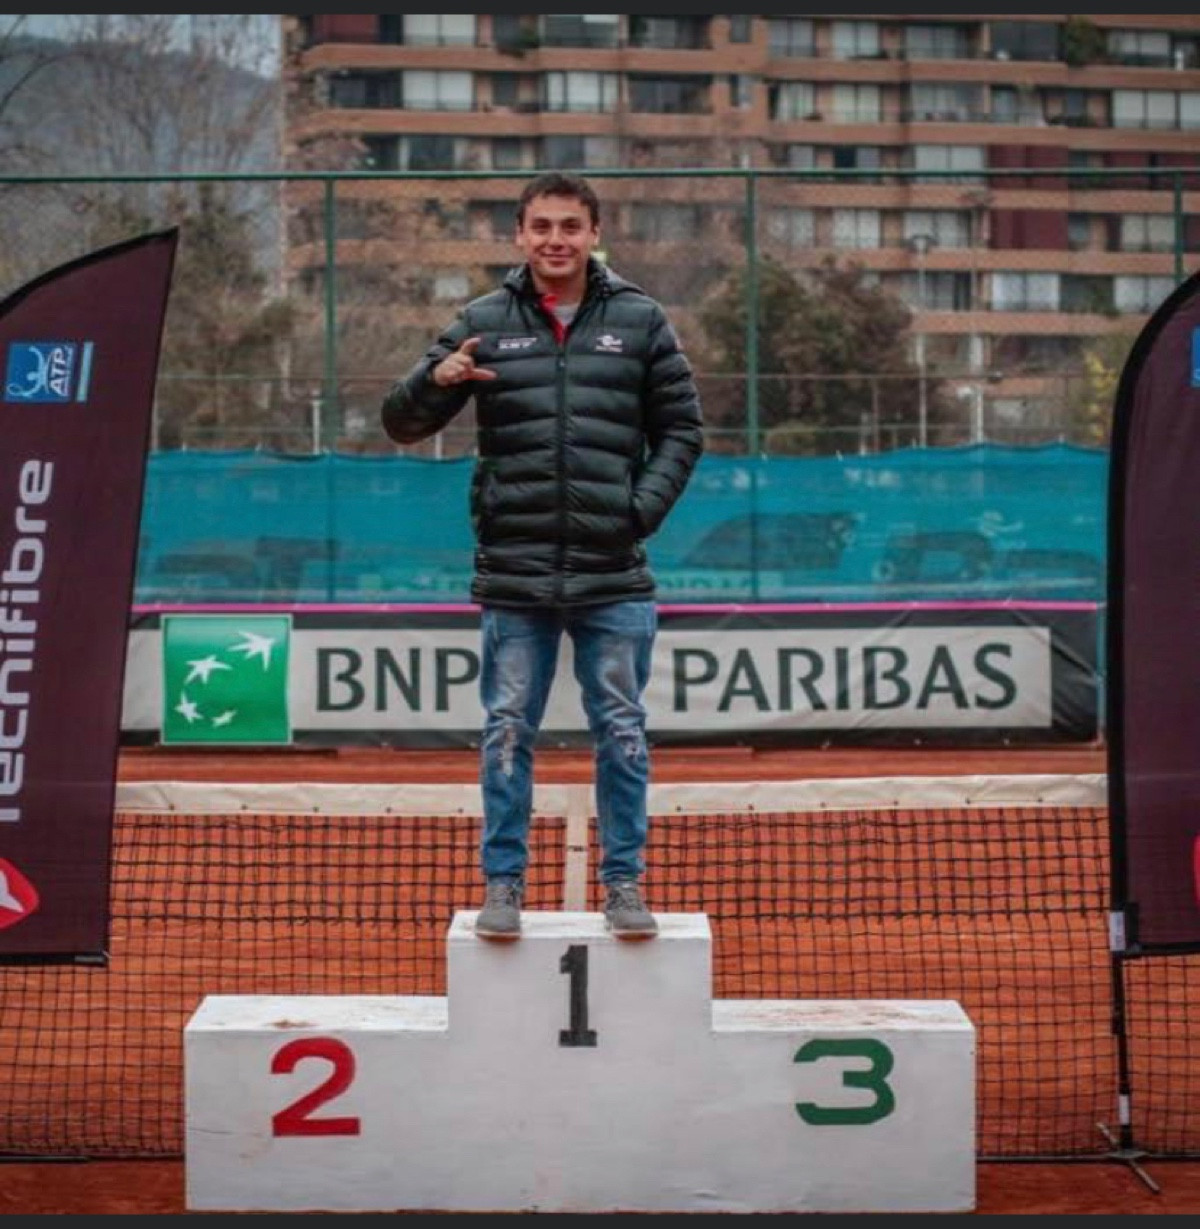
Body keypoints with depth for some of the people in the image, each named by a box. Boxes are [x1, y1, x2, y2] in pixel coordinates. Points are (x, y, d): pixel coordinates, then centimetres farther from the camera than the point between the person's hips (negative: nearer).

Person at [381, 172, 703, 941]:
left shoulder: (640, 321, 5)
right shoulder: (485, 323, 4)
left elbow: (683, 430, 10)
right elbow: (403, 425, 5)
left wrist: (643, 509, -4)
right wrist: (436, 379, -17)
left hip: (613, 575, 0)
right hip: (513, 574, 0)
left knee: (622, 732, 5)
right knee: (508, 733, 5)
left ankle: (625, 884, 16)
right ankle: (504, 883, 14)